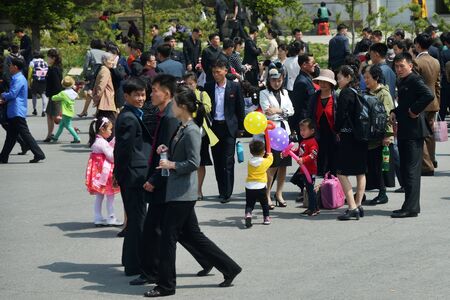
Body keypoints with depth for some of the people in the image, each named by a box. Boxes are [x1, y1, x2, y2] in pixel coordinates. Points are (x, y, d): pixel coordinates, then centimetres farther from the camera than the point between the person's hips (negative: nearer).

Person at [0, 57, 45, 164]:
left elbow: (12, 94, -21)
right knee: (11, 136, 12)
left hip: (17, 112, -10)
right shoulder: (17, 78, 18)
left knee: (25, 134, -10)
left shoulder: (19, 79, -15)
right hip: (14, 112, 10)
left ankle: (39, 154, -9)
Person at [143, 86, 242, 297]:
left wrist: (172, 165, -15)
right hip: (178, 191, 10)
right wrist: (167, 151, 5)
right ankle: (229, 268, 22)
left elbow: (193, 163, -21)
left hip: (182, 193, -10)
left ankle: (166, 285, 7)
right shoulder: (182, 128, 11)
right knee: (193, 234, 15)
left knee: (168, 237, -3)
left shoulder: (191, 131, -18)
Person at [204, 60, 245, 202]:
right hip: (214, 127, 3)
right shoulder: (208, 87, 6)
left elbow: (240, 108, 4)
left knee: (228, 161, -7)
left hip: (229, 127, -3)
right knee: (217, 161, 7)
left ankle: (227, 193, -6)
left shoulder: (234, 87, 0)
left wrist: (240, 128, 2)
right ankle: (222, 191, 16)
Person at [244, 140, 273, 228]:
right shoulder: (265, 161, -6)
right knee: (264, 204, 19)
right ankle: (266, 218, 27)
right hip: (261, 187, -1)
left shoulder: (249, 162, 0)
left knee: (249, 204, 4)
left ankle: (248, 214, -21)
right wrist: (270, 155, 36)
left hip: (249, 187, 1)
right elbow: (270, 159, 16)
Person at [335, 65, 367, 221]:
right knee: (360, 172, 13)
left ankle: (352, 208, -14)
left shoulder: (346, 93, -12)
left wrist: (337, 130, 2)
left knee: (342, 173, -7)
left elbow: (341, 115, -14)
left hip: (348, 137, -9)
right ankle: (358, 206, 18)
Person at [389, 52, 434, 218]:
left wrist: (415, 110, -21)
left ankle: (411, 207, -8)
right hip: (404, 131, 10)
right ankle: (411, 205, 18)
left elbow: (429, 95, -28)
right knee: (405, 169, 12)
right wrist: (395, 112, 9)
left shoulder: (415, 80, -12)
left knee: (412, 170, -9)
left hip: (414, 131, -10)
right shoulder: (402, 82, 17)